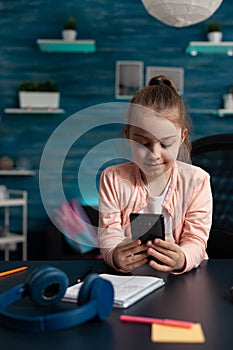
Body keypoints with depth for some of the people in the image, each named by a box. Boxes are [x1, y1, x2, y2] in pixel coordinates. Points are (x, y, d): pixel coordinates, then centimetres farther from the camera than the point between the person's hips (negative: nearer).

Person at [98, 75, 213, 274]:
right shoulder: (113, 179, -1)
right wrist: (115, 256, -28)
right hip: (129, 276, 0)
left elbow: (196, 239, -7)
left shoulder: (196, 181, -3)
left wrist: (181, 260, -30)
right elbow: (109, 235, -5)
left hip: (184, 276, 1)